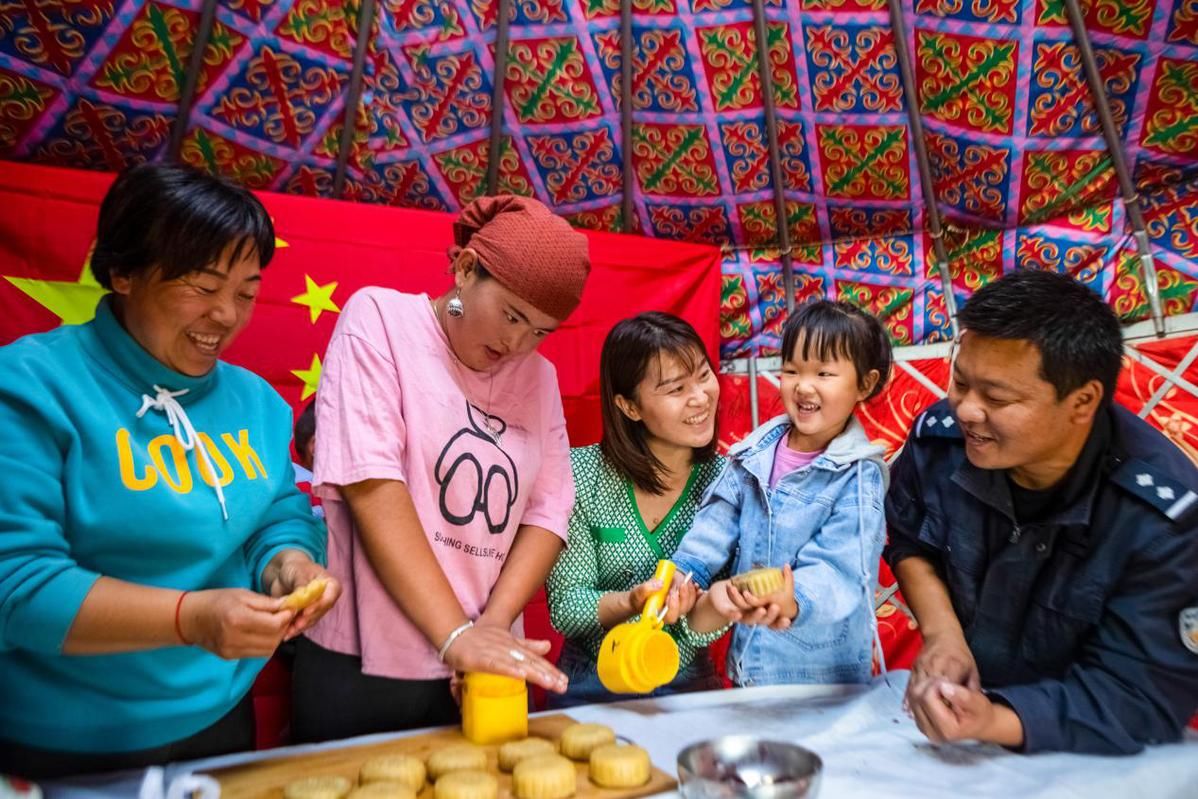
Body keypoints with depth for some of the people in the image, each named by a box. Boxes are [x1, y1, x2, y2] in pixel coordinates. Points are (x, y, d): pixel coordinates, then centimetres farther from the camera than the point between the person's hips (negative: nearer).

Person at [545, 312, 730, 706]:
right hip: (590, 689, -1)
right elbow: (565, 607, -7)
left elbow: (697, 629, -6)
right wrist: (630, 602, -26)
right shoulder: (582, 474, -9)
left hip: (687, 688, 2)